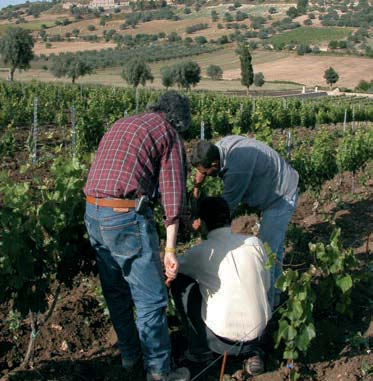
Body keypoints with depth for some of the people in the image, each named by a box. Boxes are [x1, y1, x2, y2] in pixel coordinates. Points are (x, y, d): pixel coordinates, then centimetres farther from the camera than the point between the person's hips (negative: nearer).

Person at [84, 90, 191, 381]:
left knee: (116, 293, 21)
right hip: (126, 215, -8)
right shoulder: (169, 133, 1)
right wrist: (170, 250, -8)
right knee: (151, 299, 5)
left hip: (92, 212, 8)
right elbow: (172, 193, -6)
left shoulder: (120, 125, 22)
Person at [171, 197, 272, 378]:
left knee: (179, 282, 11)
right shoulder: (254, 243, -2)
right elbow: (266, 285, 9)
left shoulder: (199, 252, -10)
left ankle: (200, 351, 17)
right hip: (257, 328, 4)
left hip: (222, 338, -4)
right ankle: (251, 350, 16)